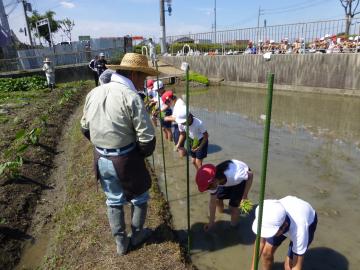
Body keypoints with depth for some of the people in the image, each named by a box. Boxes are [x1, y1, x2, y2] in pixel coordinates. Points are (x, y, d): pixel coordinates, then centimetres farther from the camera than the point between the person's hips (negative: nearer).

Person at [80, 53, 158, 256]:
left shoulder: (94, 93, 1)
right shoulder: (131, 97, -20)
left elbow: (86, 129, 10)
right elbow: (148, 138, -21)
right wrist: (143, 153, 0)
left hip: (101, 159, 6)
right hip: (126, 160, -6)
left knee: (114, 201, 24)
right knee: (139, 198, 21)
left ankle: (121, 242, 41)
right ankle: (137, 235, 43)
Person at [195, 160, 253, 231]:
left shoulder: (233, 175, -46)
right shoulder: (213, 182, -27)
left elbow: (250, 175, -25)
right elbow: (212, 202, -14)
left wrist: (245, 196, -23)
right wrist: (211, 222, -7)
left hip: (241, 179, -4)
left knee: (233, 206, -12)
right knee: (217, 199, 3)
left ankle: (233, 227, 15)